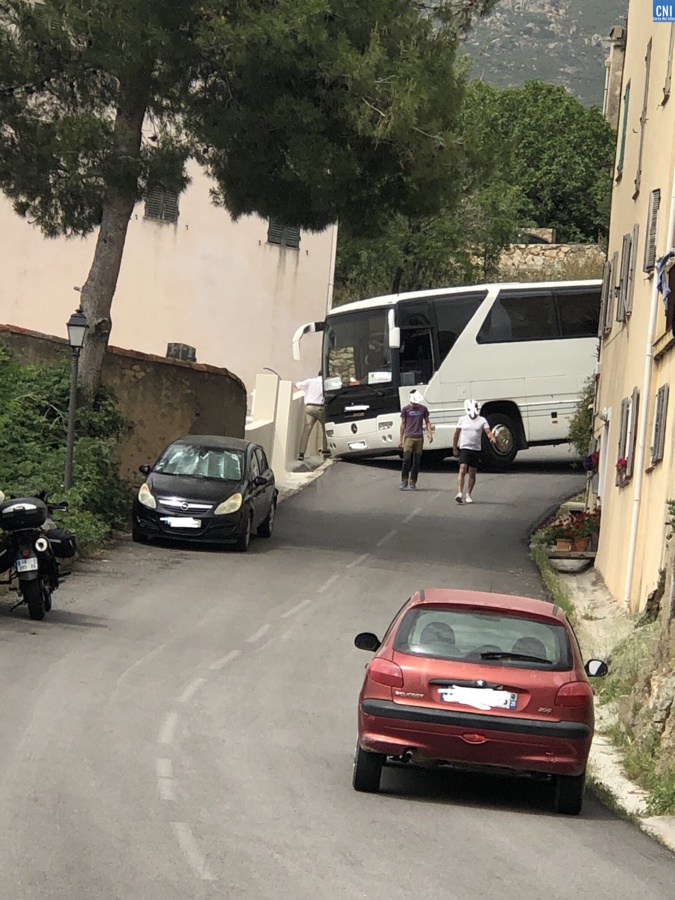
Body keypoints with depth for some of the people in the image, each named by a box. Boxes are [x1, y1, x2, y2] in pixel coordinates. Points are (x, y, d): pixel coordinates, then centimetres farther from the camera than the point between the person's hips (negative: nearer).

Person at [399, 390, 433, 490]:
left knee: (416, 461, 3)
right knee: (407, 459, -13)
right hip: (408, 437, -2)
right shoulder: (406, 409, 5)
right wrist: (401, 439, 8)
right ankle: (404, 481, -6)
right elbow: (403, 424, 9)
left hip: (419, 437, 2)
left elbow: (427, 422, 16)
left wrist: (430, 433, 1)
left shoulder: (423, 409, 10)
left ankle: (413, 483, 9)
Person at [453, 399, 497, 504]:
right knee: (462, 470, -16)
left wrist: (493, 438, -29)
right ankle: (460, 493, -24)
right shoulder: (462, 419, 3)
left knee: (472, 473, 8)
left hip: (476, 449, 1)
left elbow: (488, 432, -6)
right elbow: (456, 434, 10)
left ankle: (468, 494, 21)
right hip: (464, 448, -1)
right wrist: (454, 448, 10)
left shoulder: (482, 420, 2)